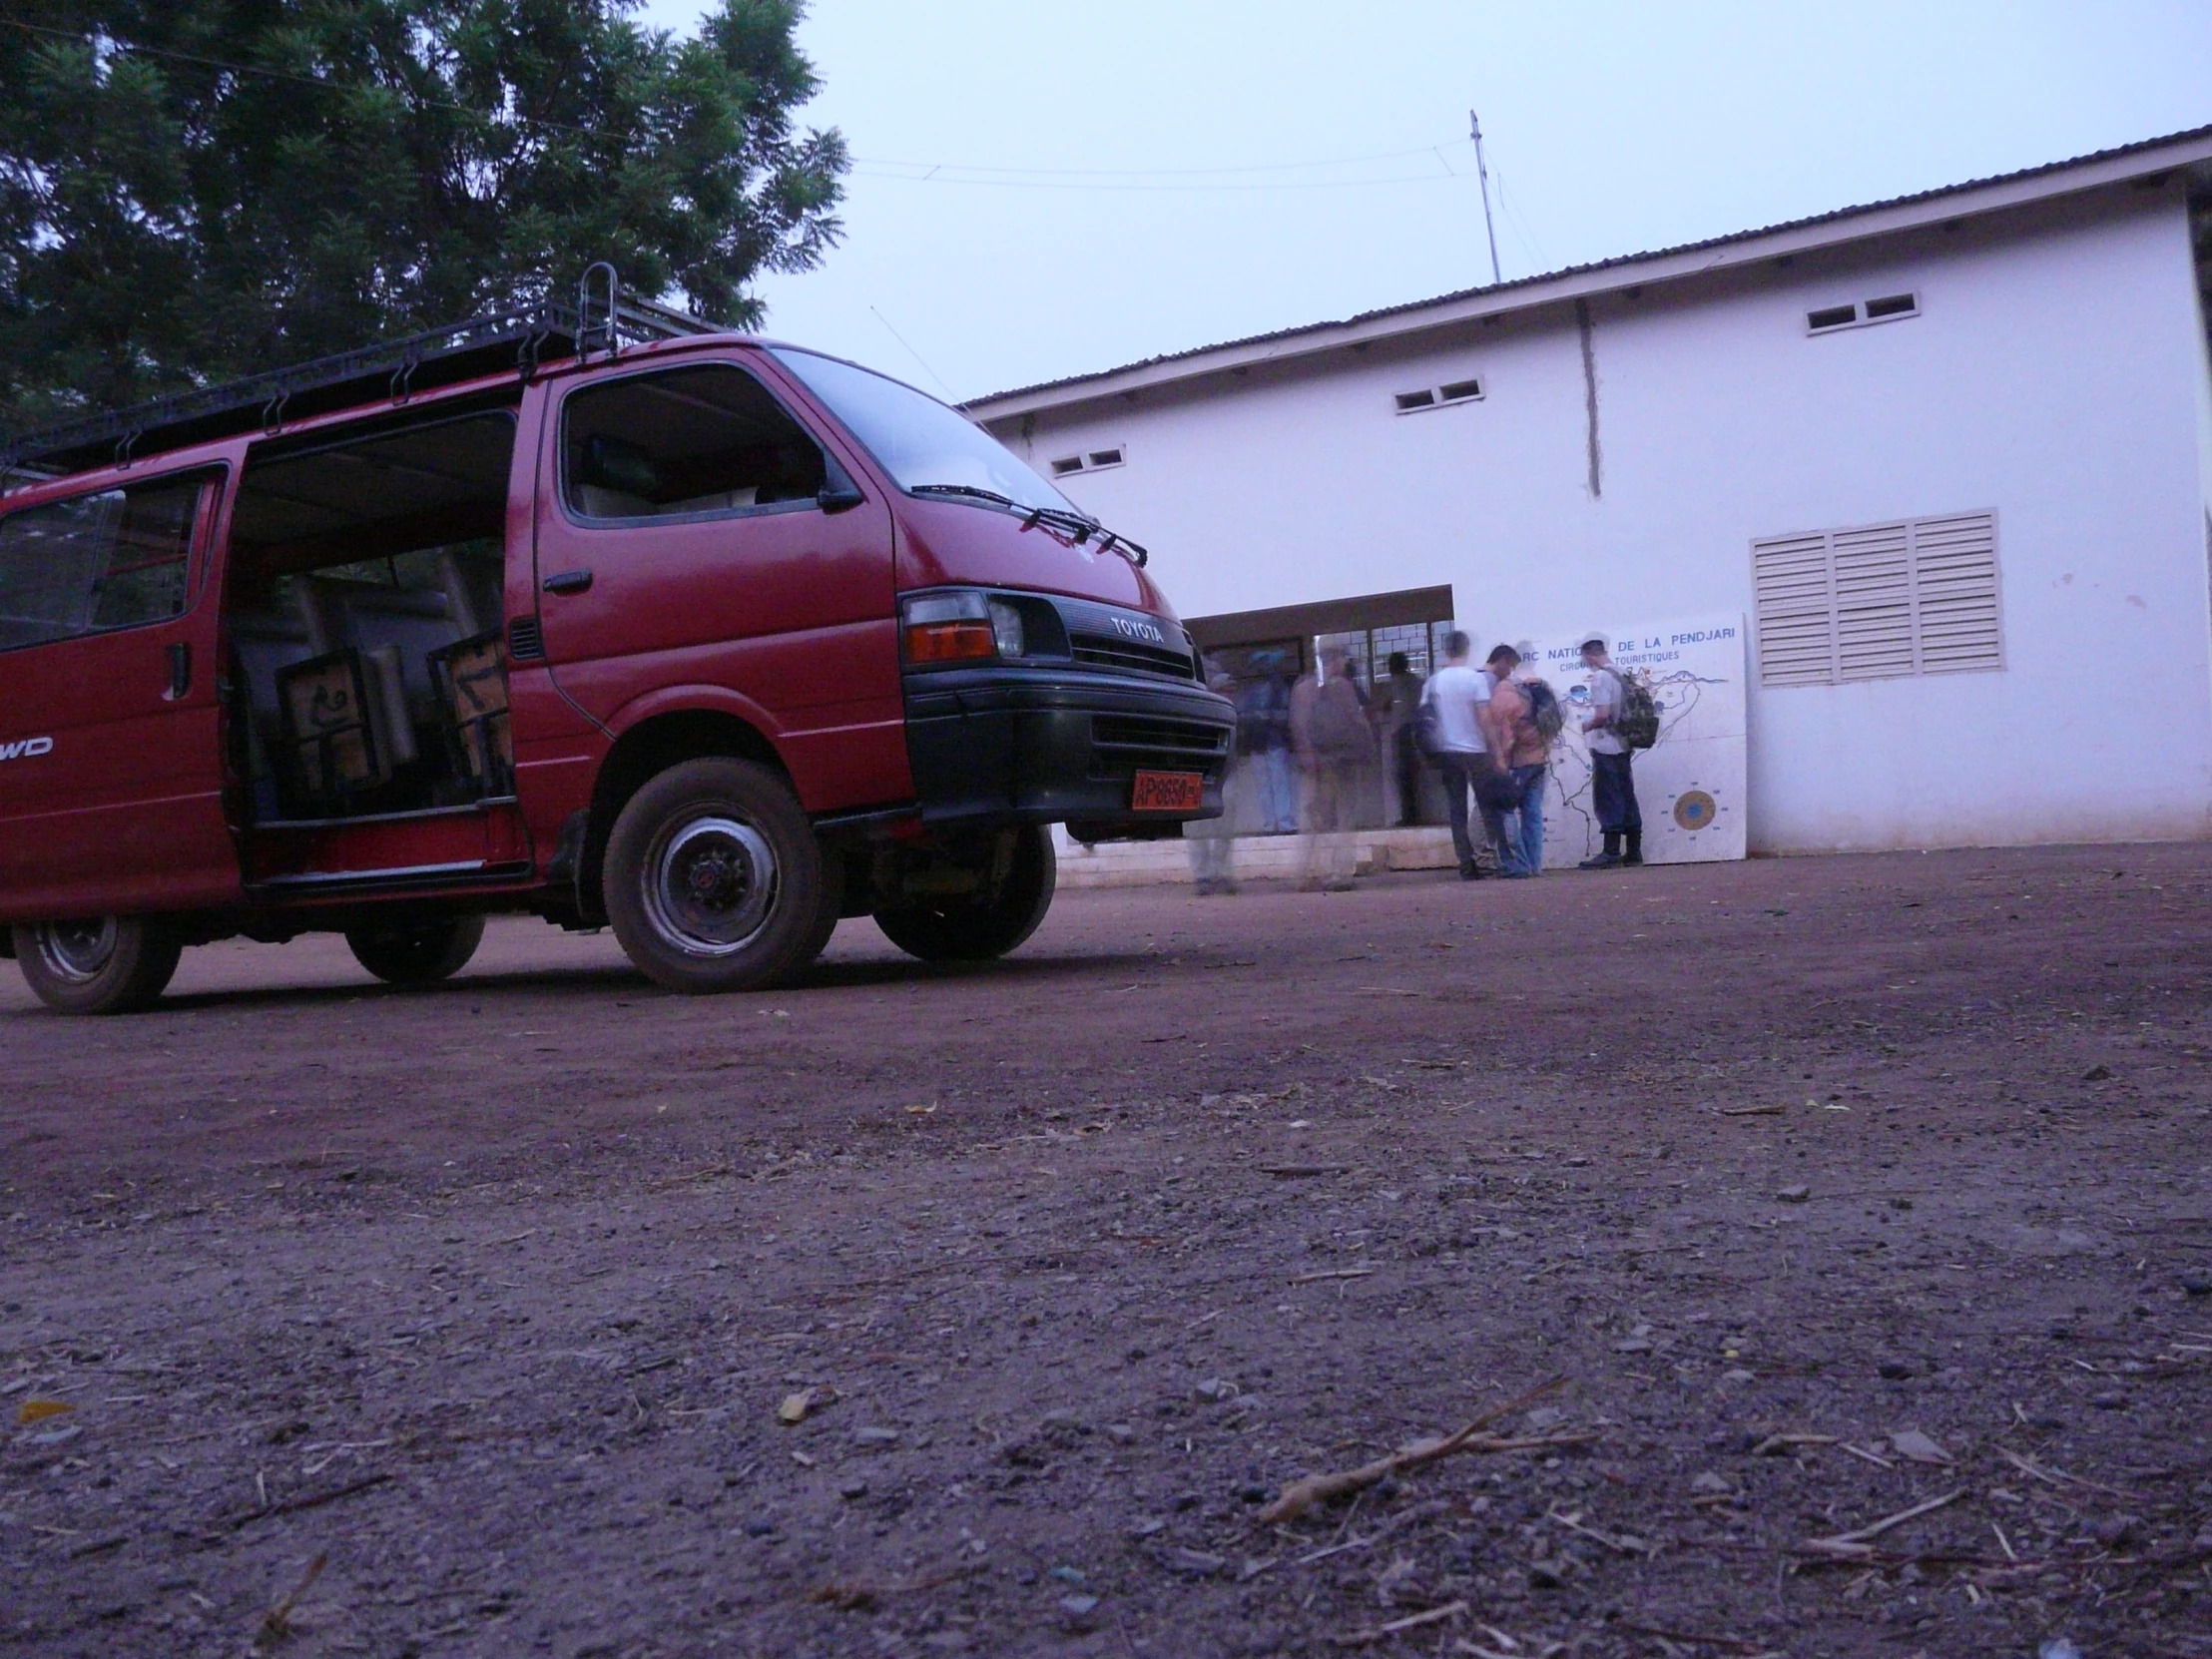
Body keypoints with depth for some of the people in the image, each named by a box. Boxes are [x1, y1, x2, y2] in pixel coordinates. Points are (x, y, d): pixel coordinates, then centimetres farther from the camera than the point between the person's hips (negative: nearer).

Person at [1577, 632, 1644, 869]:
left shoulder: (1600, 677, -15)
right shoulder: (1623, 674, 11)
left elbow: (1603, 714, -21)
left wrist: (1587, 726, -4)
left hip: (1605, 748, -8)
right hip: (1623, 746, 8)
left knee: (1607, 799, -5)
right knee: (1626, 797, 11)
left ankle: (1611, 852, -6)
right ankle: (1633, 850, 14)